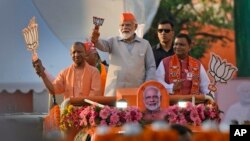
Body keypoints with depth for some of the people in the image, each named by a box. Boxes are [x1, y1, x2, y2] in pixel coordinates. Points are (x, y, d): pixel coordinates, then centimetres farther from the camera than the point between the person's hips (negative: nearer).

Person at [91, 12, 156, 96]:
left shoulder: (145, 44, 10)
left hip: (136, 92, 0)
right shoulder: (114, 42, 10)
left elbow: (151, 67, 9)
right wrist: (95, 41, -36)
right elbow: (103, 45, -12)